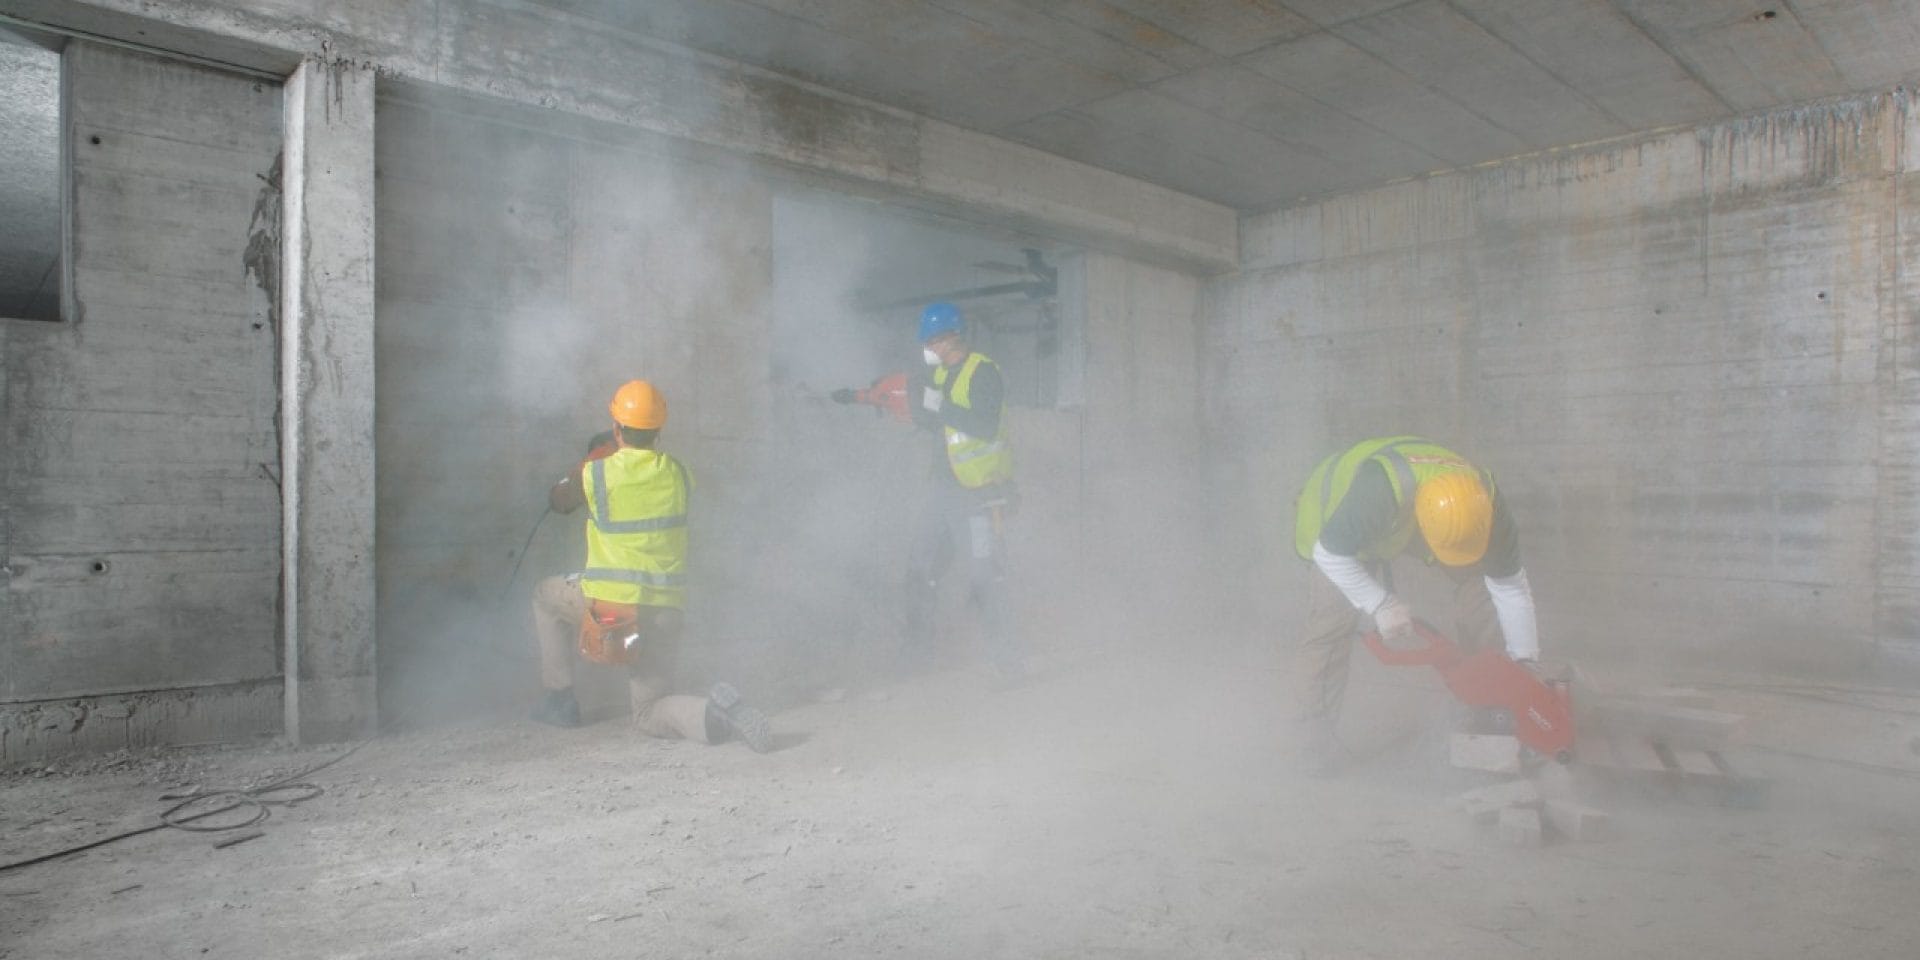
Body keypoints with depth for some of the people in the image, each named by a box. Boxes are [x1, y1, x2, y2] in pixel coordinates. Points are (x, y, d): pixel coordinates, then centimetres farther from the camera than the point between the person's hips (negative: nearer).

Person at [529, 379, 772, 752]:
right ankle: (715, 709, -16)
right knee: (648, 714, 16)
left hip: (611, 605, -3)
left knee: (546, 595, 30)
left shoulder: (595, 474, -7)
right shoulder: (676, 473, 1)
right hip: (667, 611, 3)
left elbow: (557, 502, 14)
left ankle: (560, 699, 27)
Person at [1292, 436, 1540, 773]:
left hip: (1405, 514, 5)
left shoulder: (1486, 506, -31)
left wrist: (1525, 660, -15)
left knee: (1477, 577, -8)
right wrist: (1380, 605, -38)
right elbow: (1329, 554, -33)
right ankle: (1319, 731, -6)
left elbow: (1511, 588, -17)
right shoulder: (1377, 494, -48)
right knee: (1334, 619, -17)